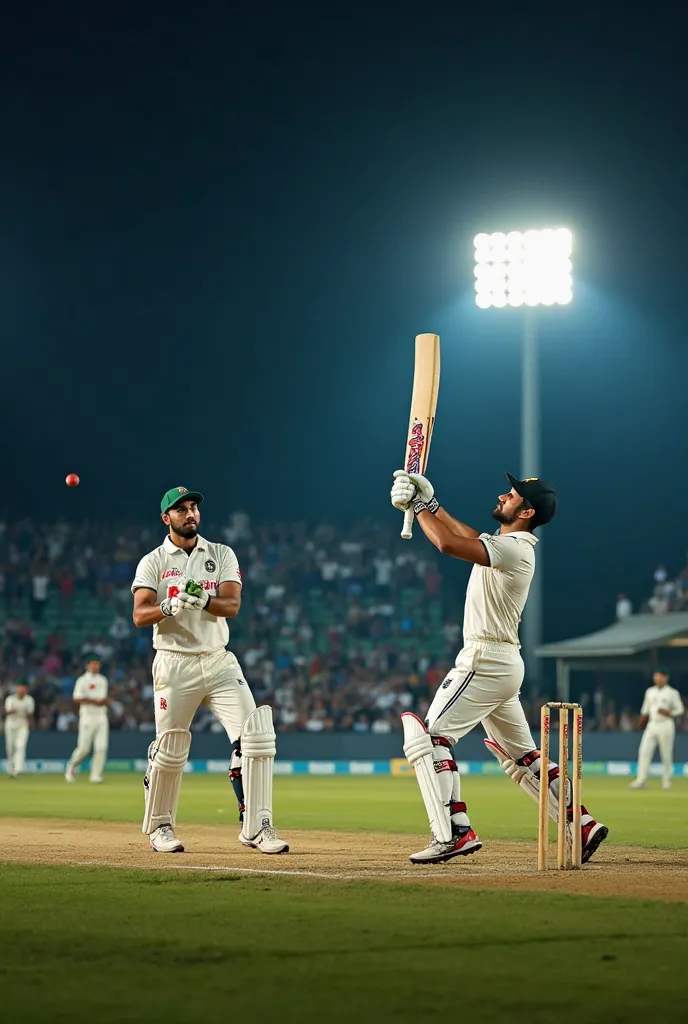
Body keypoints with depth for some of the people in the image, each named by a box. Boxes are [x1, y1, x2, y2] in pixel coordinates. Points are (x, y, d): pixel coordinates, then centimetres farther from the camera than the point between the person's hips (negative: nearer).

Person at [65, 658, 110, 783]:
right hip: (88, 717, -6)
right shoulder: (82, 680, -5)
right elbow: (77, 699, -14)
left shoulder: (103, 680, 17)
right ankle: (71, 767, 20)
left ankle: (96, 775, -3)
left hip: (101, 717, 6)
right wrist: (95, 701, -18)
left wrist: (106, 701, 2)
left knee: (101, 748, -6)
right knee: (84, 748, -5)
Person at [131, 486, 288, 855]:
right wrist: (170, 607, -29)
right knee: (169, 750, 0)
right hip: (174, 664, -2)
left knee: (255, 735, -12)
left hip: (219, 661, 2)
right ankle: (159, 826, 20)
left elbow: (232, 605, -4)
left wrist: (202, 600, -25)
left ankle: (256, 826, -9)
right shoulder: (153, 562, 3)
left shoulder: (222, 555, 10)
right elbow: (139, 615, -9)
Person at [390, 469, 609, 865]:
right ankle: (583, 825, 16)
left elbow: (449, 544, -28)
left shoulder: (514, 548, -17)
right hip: (501, 664, 10)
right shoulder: (508, 543, 13)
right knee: (520, 755, 15)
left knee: (431, 735, -13)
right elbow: (466, 535, 29)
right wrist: (429, 501, 18)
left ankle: (454, 833, -19)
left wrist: (419, 506, -14)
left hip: (485, 662, -10)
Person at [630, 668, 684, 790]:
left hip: (666, 725, -4)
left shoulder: (672, 693, -2)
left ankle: (666, 780, 13)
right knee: (644, 751, -7)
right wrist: (643, 719, 5)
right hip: (652, 724, 4)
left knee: (666, 754, 0)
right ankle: (641, 780, -9)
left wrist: (668, 713, -17)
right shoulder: (650, 691, 12)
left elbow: (680, 710, -1)